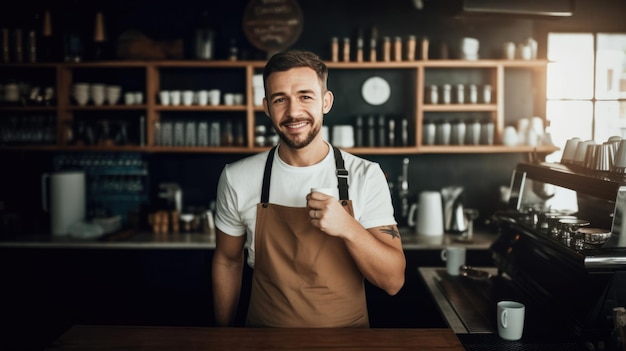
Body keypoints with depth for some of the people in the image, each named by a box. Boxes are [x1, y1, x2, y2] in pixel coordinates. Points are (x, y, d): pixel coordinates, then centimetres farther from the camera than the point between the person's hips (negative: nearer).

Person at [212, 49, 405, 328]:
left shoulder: (366, 176, -14)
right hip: (266, 325, 1)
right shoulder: (237, 179, -12)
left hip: (348, 327, 0)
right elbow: (227, 261, 2)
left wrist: (348, 228, -31)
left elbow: (393, 281, -16)